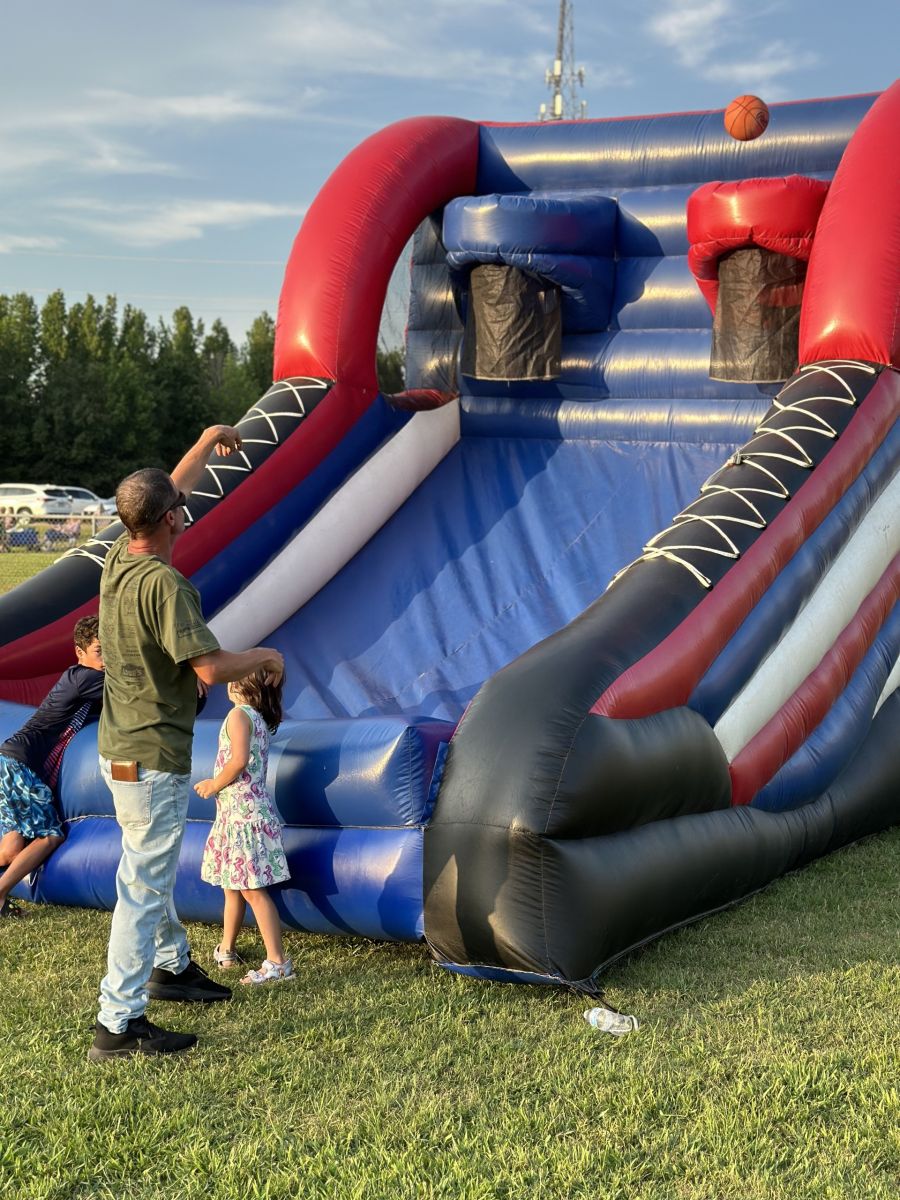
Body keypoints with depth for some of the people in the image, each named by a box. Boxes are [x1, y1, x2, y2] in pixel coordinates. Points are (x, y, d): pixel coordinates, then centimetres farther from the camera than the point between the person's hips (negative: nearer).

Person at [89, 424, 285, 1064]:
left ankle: (172, 964, 46)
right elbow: (211, 668, -28)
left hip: (123, 747, 10)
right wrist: (265, 656, -8)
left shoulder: (119, 557, 2)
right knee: (143, 886, -4)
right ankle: (119, 1025, 0)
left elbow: (168, 493, 20)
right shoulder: (163, 583, -24)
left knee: (155, 868, 26)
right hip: (153, 757, -10)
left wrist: (208, 441, 30)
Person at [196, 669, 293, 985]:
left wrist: (214, 785, -9)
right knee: (232, 885, 20)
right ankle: (226, 950, 32)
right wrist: (217, 784, 15)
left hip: (241, 812, -10)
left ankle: (278, 963, -13)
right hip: (238, 813, 10)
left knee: (252, 889, -11)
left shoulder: (239, 714, -12)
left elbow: (239, 760, -23)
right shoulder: (259, 718, 14)